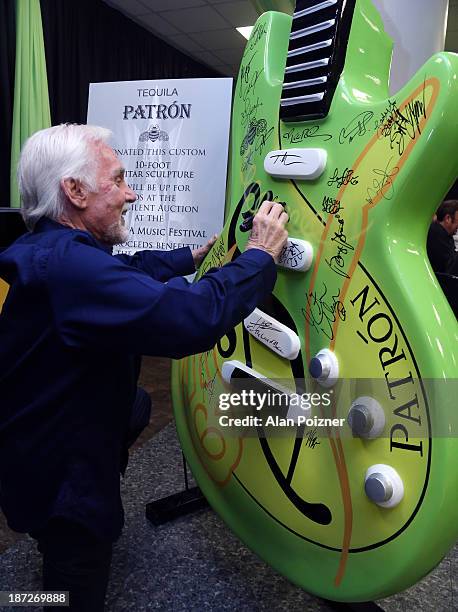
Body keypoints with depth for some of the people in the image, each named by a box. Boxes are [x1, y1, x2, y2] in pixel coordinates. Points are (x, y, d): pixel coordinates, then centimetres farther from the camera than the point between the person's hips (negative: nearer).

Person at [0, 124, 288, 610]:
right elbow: (189, 318, -40)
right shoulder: (69, 264, -32)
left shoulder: (49, 250, -1)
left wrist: (193, 257, 14)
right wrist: (259, 255, -26)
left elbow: (128, 273, 14)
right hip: (54, 475, -9)